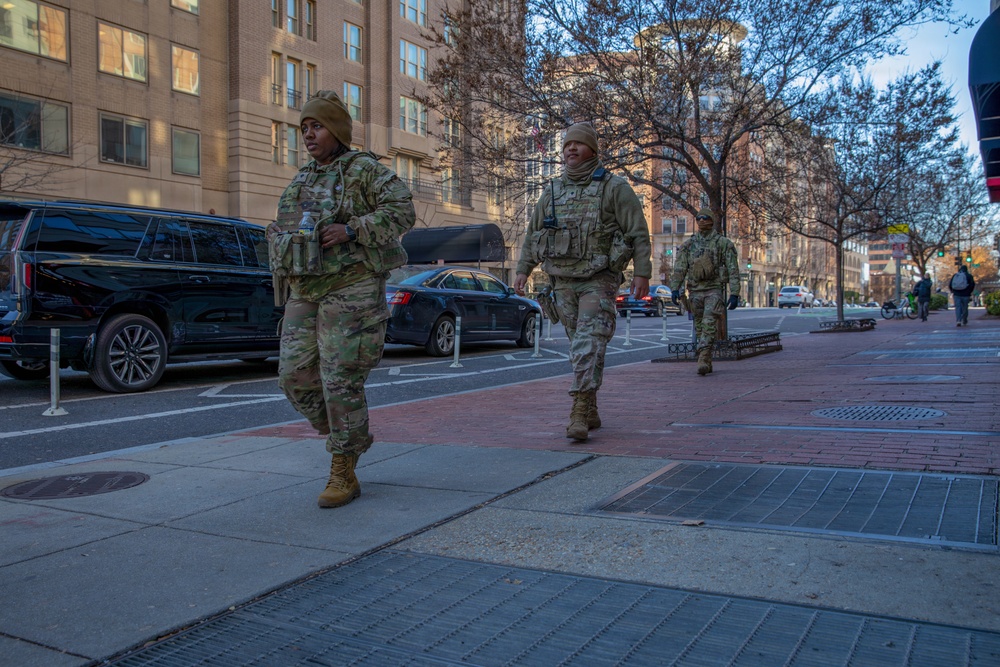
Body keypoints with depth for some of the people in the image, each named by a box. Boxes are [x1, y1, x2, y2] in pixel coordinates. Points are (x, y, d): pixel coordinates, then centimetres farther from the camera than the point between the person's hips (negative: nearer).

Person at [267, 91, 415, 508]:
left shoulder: (364, 170, -3)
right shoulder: (303, 180, 18)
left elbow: (402, 212, -13)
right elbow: (286, 232, 28)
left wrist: (351, 230, -22)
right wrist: (284, 269, 11)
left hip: (351, 291, -7)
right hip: (306, 293, 7)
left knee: (341, 381, -7)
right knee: (296, 377, 2)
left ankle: (344, 475, 5)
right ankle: (350, 437, 25)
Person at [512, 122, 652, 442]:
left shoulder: (614, 187, 0)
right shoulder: (552, 191, 13)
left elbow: (638, 233, -3)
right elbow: (532, 234, 19)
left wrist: (642, 272, -11)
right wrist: (523, 269, 10)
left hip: (599, 281, -5)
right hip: (563, 281, 5)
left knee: (588, 345, -15)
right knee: (579, 347, 9)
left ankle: (579, 414, -19)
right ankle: (590, 411, 18)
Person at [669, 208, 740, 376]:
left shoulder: (723, 243, 2)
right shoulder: (689, 244, 10)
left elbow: (733, 270, -1)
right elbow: (679, 269, 7)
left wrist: (734, 294, -9)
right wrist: (675, 288, -5)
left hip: (714, 290, -4)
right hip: (695, 290, 4)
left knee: (709, 324, -19)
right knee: (699, 328, 7)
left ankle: (703, 361, -24)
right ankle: (707, 363, 16)